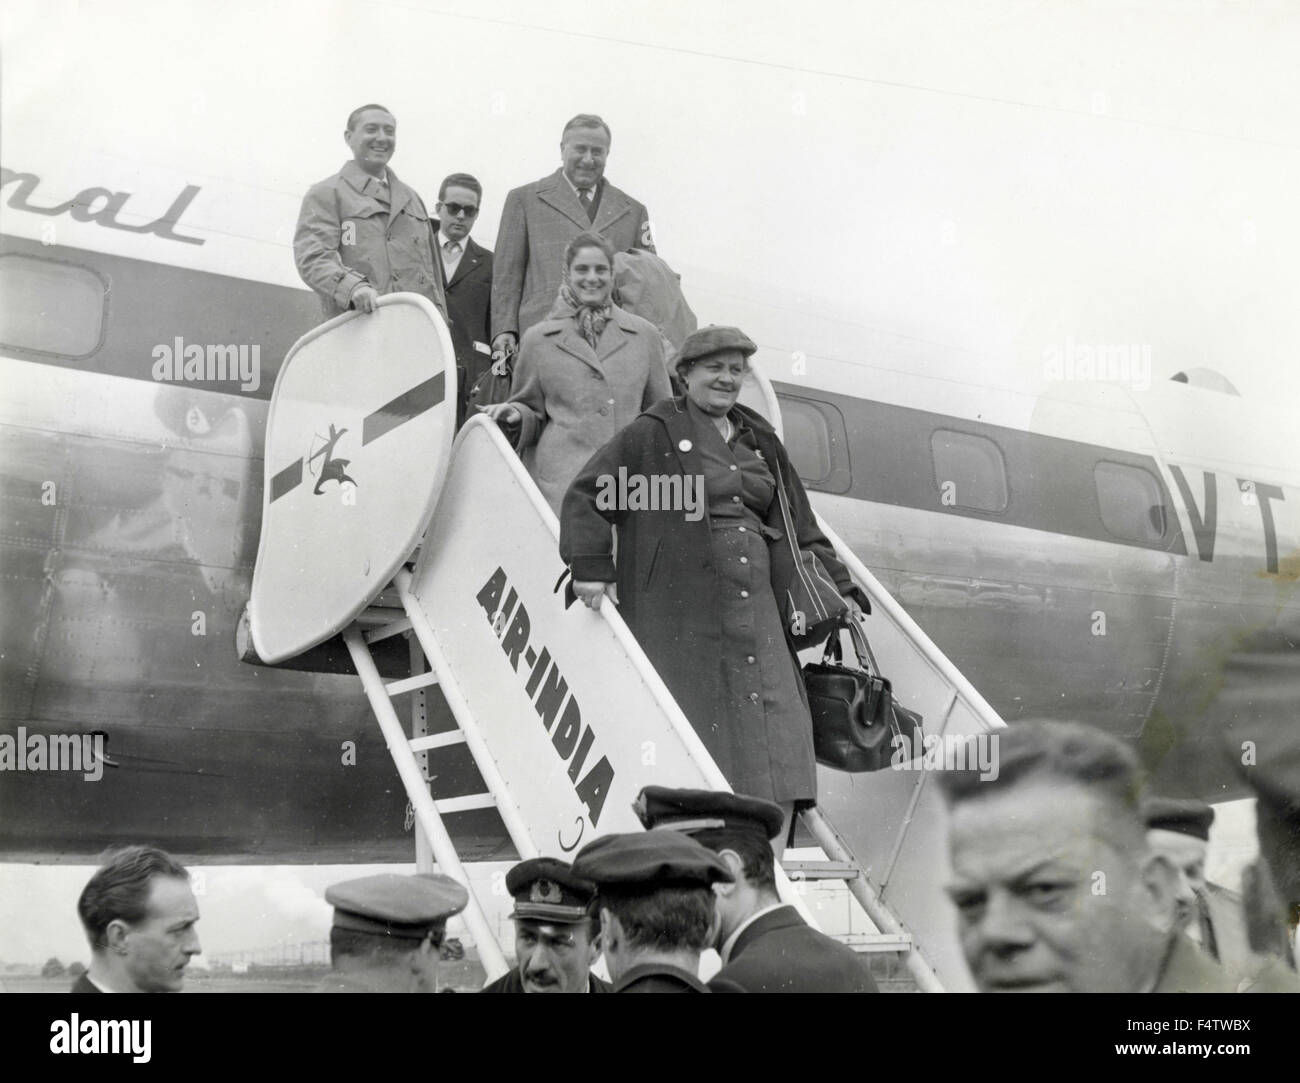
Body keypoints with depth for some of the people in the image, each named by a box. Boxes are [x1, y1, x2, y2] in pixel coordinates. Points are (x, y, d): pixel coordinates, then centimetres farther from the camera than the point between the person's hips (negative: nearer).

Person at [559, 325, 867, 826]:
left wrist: (840, 589, 21)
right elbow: (587, 494, 0)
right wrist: (592, 567, -12)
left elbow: (801, 526, 26)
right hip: (680, 613, -5)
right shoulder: (653, 434, 4)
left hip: (754, 607, 5)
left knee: (774, 724, -3)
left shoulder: (761, 443, 21)